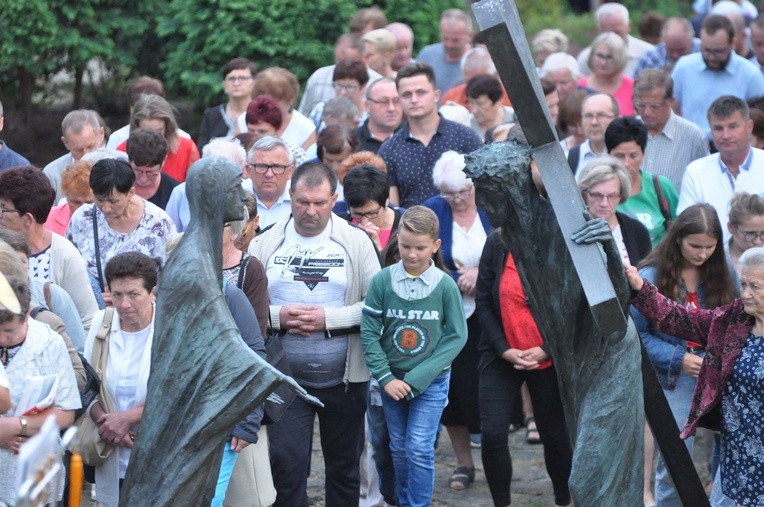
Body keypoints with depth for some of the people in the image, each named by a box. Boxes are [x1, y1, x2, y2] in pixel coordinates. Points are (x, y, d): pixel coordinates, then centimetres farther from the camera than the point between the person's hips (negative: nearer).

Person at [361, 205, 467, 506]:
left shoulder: (445, 285, -11)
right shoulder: (382, 281, -8)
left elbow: (456, 337, -9)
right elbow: (369, 332, -5)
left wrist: (417, 378, -14)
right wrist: (386, 378, -12)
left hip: (431, 381, -2)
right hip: (392, 380, 2)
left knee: (419, 450, -8)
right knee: (399, 449, 12)